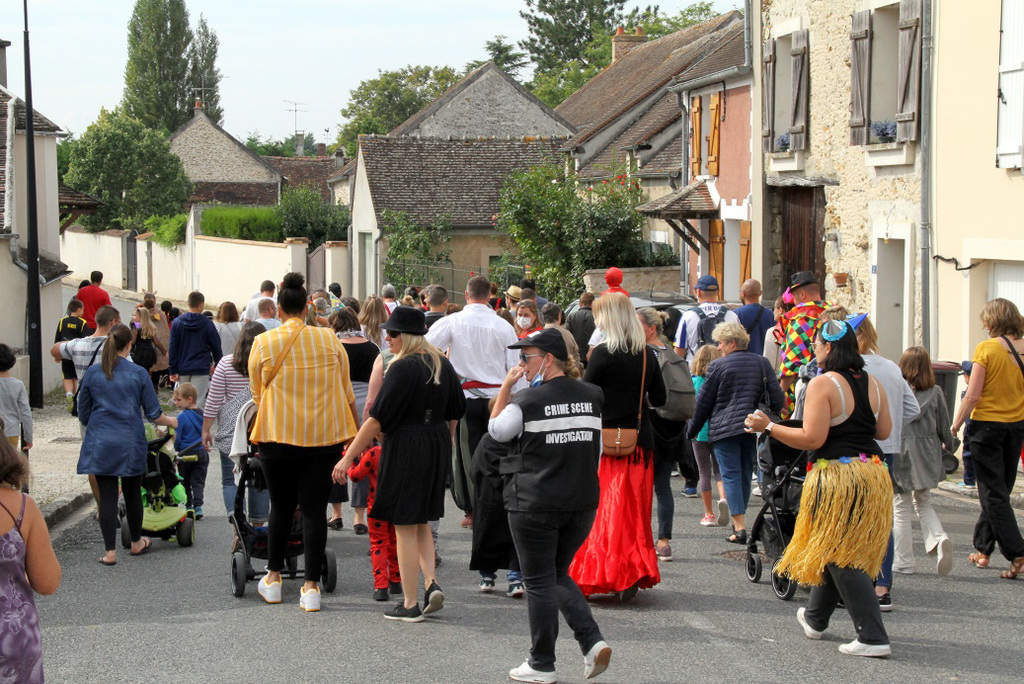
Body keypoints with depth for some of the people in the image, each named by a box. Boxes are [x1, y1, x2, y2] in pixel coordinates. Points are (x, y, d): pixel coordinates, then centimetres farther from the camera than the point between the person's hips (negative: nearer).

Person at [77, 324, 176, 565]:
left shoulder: (92, 373, -1)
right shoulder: (139, 374, -4)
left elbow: (83, 414, 6)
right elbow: (154, 414, 0)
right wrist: (172, 422, 19)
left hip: (101, 444, 0)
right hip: (131, 443, 0)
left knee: (107, 495, 1)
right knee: (132, 493, 15)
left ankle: (110, 551, -3)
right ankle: (136, 542, 31)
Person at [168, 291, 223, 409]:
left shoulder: (177, 323, 1)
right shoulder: (208, 324, -4)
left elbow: (173, 348, 1)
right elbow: (216, 347, 2)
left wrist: (173, 370, 4)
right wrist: (218, 364, 18)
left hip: (183, 369, 3)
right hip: (201, 369, -3)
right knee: (197, 401, -6)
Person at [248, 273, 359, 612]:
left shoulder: (263, 343, -2)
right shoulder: (329, 339, 2)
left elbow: (256, 391, 8)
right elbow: (346, 390, 9)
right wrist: (355, 430, 20)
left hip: (278, 435, 0)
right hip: (324, 435, 1)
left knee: (281, 506, 14)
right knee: (314, 508, 2)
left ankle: (273, 578, 24)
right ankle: (311, 586, -1)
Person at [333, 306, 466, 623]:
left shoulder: (403, 368, -17)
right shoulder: (441, 365, 6)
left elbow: (378, 418, -18)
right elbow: (454, 413, 15)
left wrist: (348, 457, -14)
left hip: (405, 449, -8)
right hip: (437, 448, 8)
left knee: (405, 526, 0)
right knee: (421, 520, 19)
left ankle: (410, 604, 3)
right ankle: (431, 582, 3)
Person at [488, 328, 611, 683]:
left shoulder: (527, 401, -12)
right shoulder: (591, 396, 3)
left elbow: (495, 430, 4)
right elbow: (598, 451, 12)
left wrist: (505, 387, 4)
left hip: (535, 504, -5)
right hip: (583, 503, 5)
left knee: (539, 583, 4)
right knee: (559, 574, 19)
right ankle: (593, 641, 2)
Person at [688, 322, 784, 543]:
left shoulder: (718, 366, -5)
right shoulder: (762, 363, 8)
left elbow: (703, 402, 0)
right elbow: (776, 397, 7)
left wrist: (693, 430, 11)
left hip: (724, 429, -5)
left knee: (731, 476, -4)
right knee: (745, 475, 15)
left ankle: (740, 527, -13)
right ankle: (739, 522, 23)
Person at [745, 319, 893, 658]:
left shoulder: (823, 384, -13)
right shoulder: (872, 384, 7)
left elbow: (812, 438, -18)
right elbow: (884, 430, 13)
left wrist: (768, 426, -9)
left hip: (837, 475, -8)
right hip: (872, 473, 8)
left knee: (841, 557, -1)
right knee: (841, 551, 20)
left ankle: (872, 637, -8)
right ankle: (815, 618, 38)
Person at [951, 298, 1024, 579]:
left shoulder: (986, 348, -13)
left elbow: (972, 396, -15)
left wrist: (953, 428, -5)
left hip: (988, 425, -5)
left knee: (993, 494, -1)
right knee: (999, 490, 16)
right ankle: (982, 549, 25)